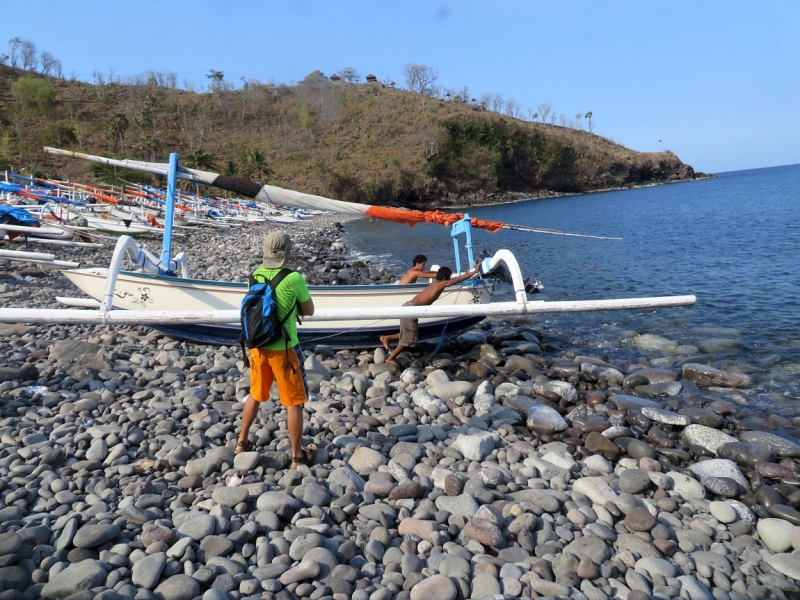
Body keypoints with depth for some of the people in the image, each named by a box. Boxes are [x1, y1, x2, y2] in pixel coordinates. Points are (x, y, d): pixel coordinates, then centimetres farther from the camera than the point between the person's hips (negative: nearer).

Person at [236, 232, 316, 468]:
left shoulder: (255, 276, 0)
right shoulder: (294, 278, -16)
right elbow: (309, 311, -4)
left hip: (258, 345, 6)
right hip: (283, 348, -5)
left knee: (255, 395, 23)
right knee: (294, 402, 6)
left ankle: (242, 442, 37)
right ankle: (297, 455, 14)